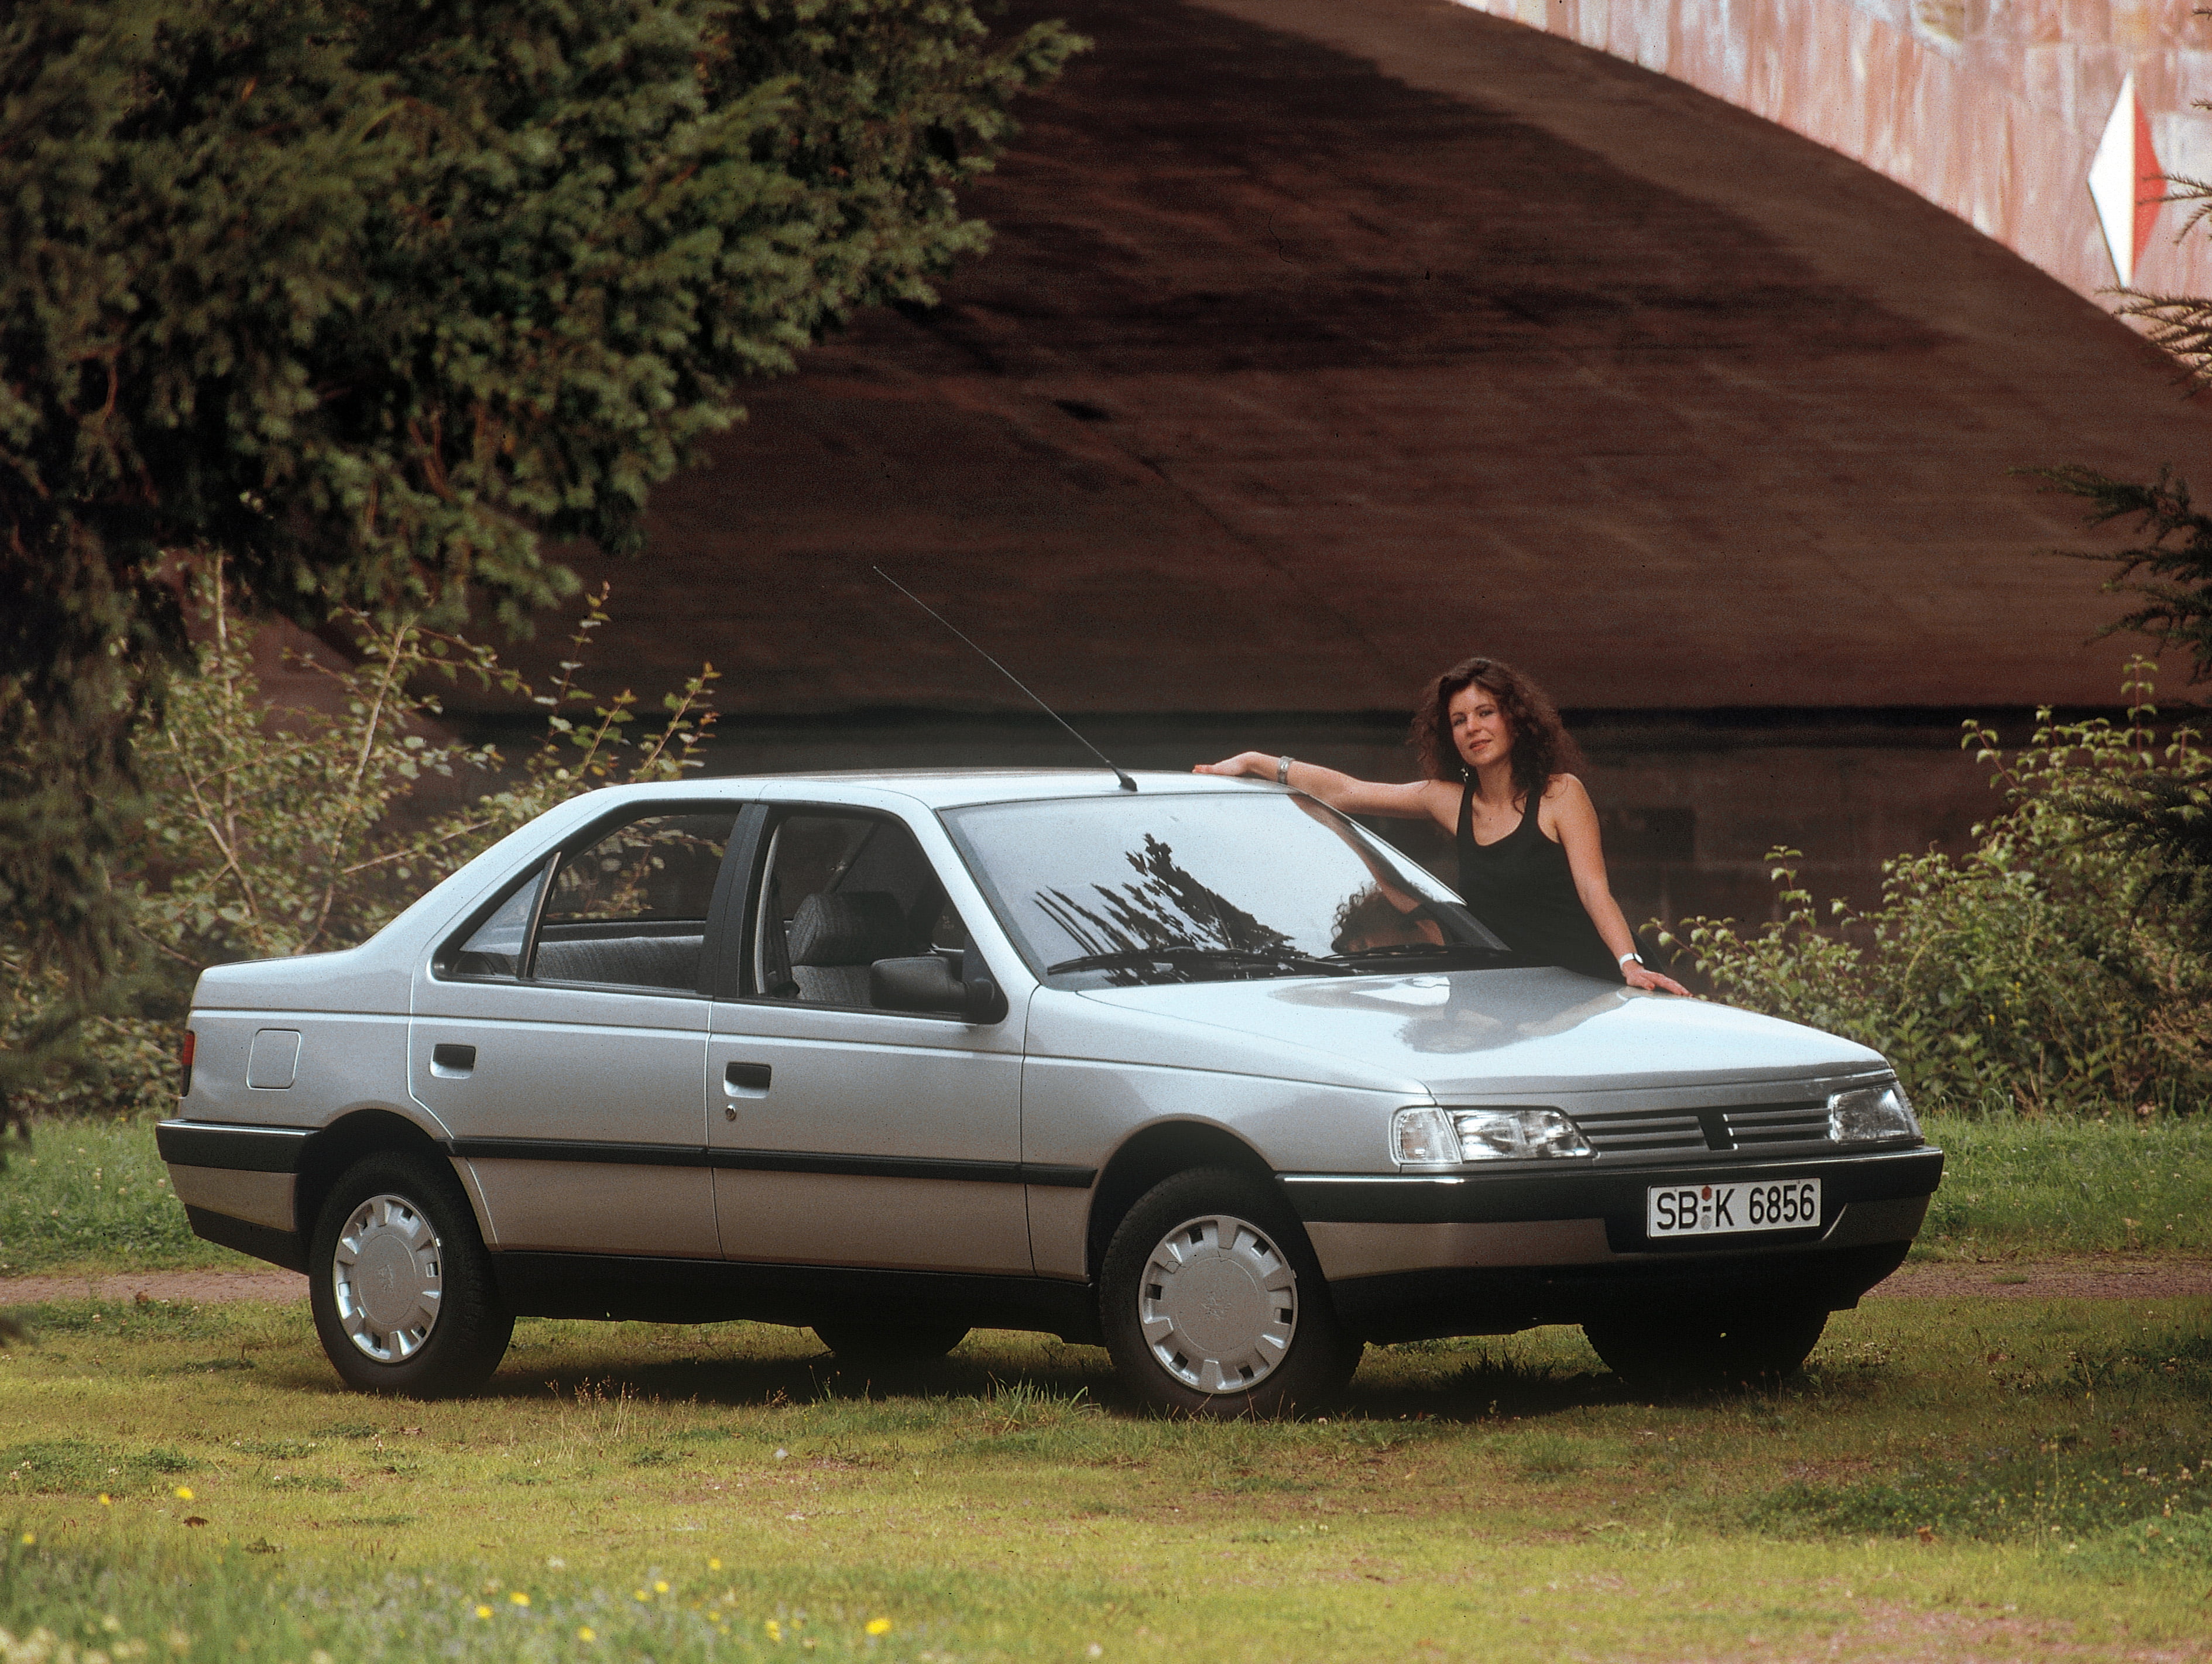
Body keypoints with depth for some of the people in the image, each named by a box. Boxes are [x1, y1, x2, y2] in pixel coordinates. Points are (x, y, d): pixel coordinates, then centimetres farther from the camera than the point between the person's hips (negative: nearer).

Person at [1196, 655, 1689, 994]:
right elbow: (1343, 791, 17)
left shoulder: (1560, 794, 0)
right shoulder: (1451, 800, 13)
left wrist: (1630, 965, -24)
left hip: (1590, 988, -4)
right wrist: (1252, 763, 15)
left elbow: (1594, 890, -8)